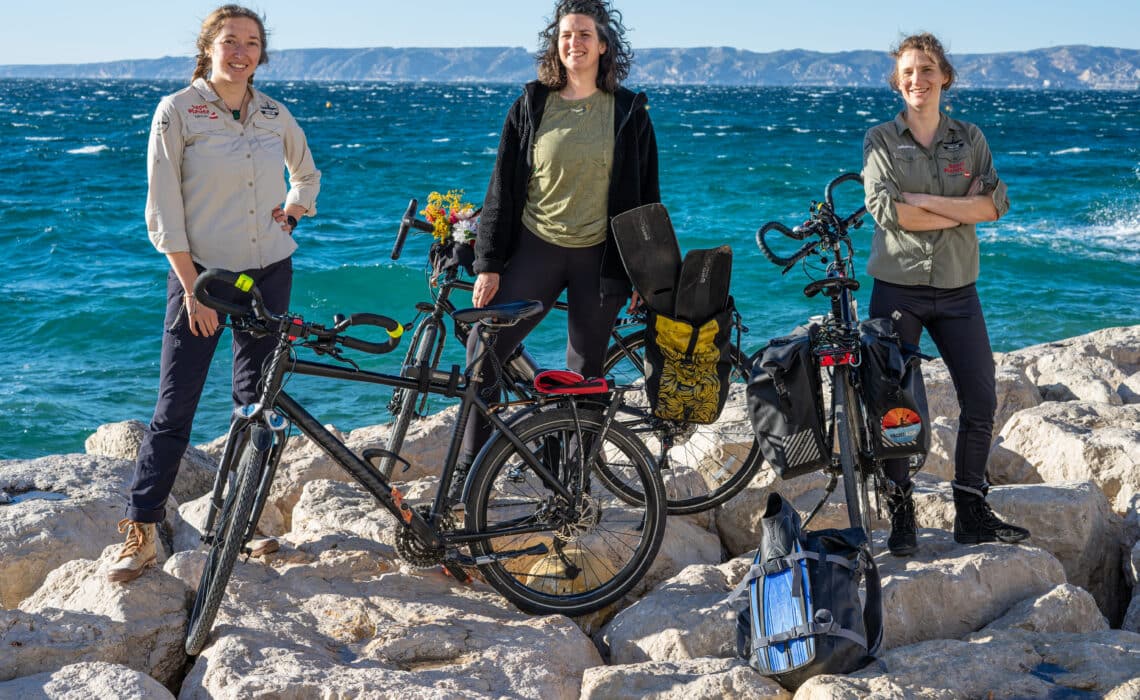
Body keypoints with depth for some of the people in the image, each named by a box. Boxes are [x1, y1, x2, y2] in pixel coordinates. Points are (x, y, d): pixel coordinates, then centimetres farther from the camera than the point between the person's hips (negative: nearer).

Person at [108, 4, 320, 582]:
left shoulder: (275, 115, 5)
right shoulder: (177, 111, -7)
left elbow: (307, 173, 25)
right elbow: (163, 211, -9)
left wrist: (292, 210, 5)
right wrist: (193, 288, -12)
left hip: (268, 274, 4)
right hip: (201, 273, -4)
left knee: (258, 401, 9)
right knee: (174, 406, -5)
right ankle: (141, 531, 3)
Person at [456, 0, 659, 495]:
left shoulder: (629, 112, 2)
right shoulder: (532, 106, 3)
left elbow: (646, 197, 5)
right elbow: (503, 188, 3)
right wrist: (488, 264, -2)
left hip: (599, 258, 0)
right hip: (535, 248, 1)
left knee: (585, 374, 7)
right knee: (482, 349, -11)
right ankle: (467, 477, 0)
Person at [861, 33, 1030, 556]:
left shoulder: (969, 138, 8)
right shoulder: (880, 140, 1)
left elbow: (996, 204, -6)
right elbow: (886, 209, -13)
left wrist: (923, 201, -14)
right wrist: (961, 208, -12)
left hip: (957, 289, 2)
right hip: (897, 288, -2)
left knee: (981, 400, 0)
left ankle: (971, 513, 12)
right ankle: (901, 515, 11)